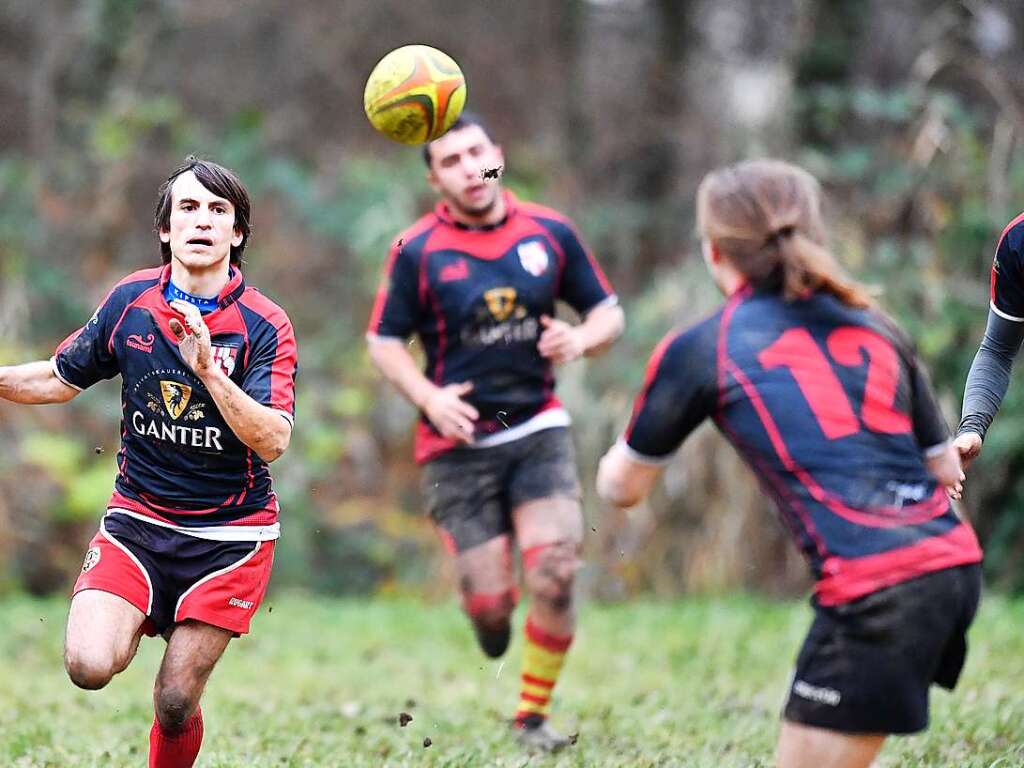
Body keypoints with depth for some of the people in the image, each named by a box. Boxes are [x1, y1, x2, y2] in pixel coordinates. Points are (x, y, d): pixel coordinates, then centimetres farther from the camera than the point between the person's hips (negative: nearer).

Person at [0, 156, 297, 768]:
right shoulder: (130, 301, -1)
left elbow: (273, 441, -21)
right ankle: (145, 622, 10)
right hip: (137, 519, 2)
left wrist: (208, 368, -32)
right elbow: (60, 379, 12)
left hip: (230, 534, -2)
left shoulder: (265, 326, -10)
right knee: (88, 666, -21)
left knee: (175, 704, -1)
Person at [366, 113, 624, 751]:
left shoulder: (550, 232, 1)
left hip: (538, 430, 2)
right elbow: (385, 340, 2)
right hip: (459, 442, -1)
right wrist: (429, 397, -15)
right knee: (490, 603, -6)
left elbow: (609, 313, 9)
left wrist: (580, 339, -14)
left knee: (554, 577, -14)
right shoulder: (417, 251, -5)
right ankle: (489, 607, 35)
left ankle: (534, 715, 8)